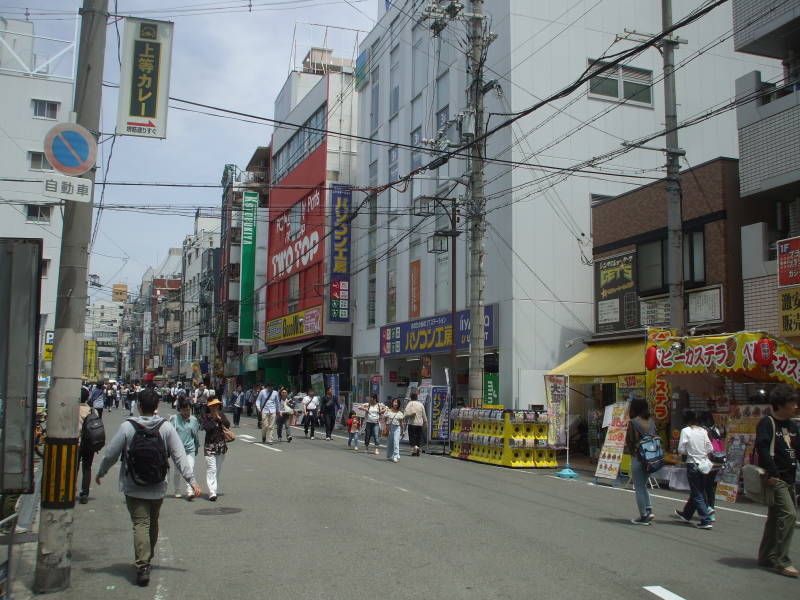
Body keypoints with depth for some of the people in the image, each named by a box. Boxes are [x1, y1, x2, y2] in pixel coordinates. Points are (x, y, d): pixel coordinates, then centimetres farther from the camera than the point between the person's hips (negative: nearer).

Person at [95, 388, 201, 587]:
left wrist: (100, 473, 14)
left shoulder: (127, 427, -9)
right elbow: (179, 456, -7)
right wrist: (191, 480, -4)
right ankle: (147, 559, 35)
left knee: (140, 524, -4)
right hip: (158, 488, 3)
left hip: (134, 488, -2)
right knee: (153, 523, 20)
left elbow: (110, 455, -3)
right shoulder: (166, 428, -5)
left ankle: (142, 566, -15)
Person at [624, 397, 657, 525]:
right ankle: (649, 510, 11)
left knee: (639, 488, 3)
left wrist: (632, 452, 9)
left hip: (638, 457, -6)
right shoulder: (651, 422, 6)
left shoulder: (633, 422, -12)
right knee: (643, 486, 21)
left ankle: (643, 516, 6)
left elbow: (629, 440, -8)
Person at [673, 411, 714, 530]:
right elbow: (710, 449, 2)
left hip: (693, 465, -6)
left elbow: (681, 450, -12)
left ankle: (706, 521, -4)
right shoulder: (703, 431, 2)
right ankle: (686, 514, 35)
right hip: (704, 465, 6)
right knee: (697, 492, 17)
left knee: (697, 495, 1)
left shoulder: (685, 431, -10)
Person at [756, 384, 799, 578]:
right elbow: (762, 448, -19)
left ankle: (766, 557, 22)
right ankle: (780, 560, -11)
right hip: (775, 479, -8)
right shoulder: (767, 423, -9)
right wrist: (772, 473, -25)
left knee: (776, 518, 13)